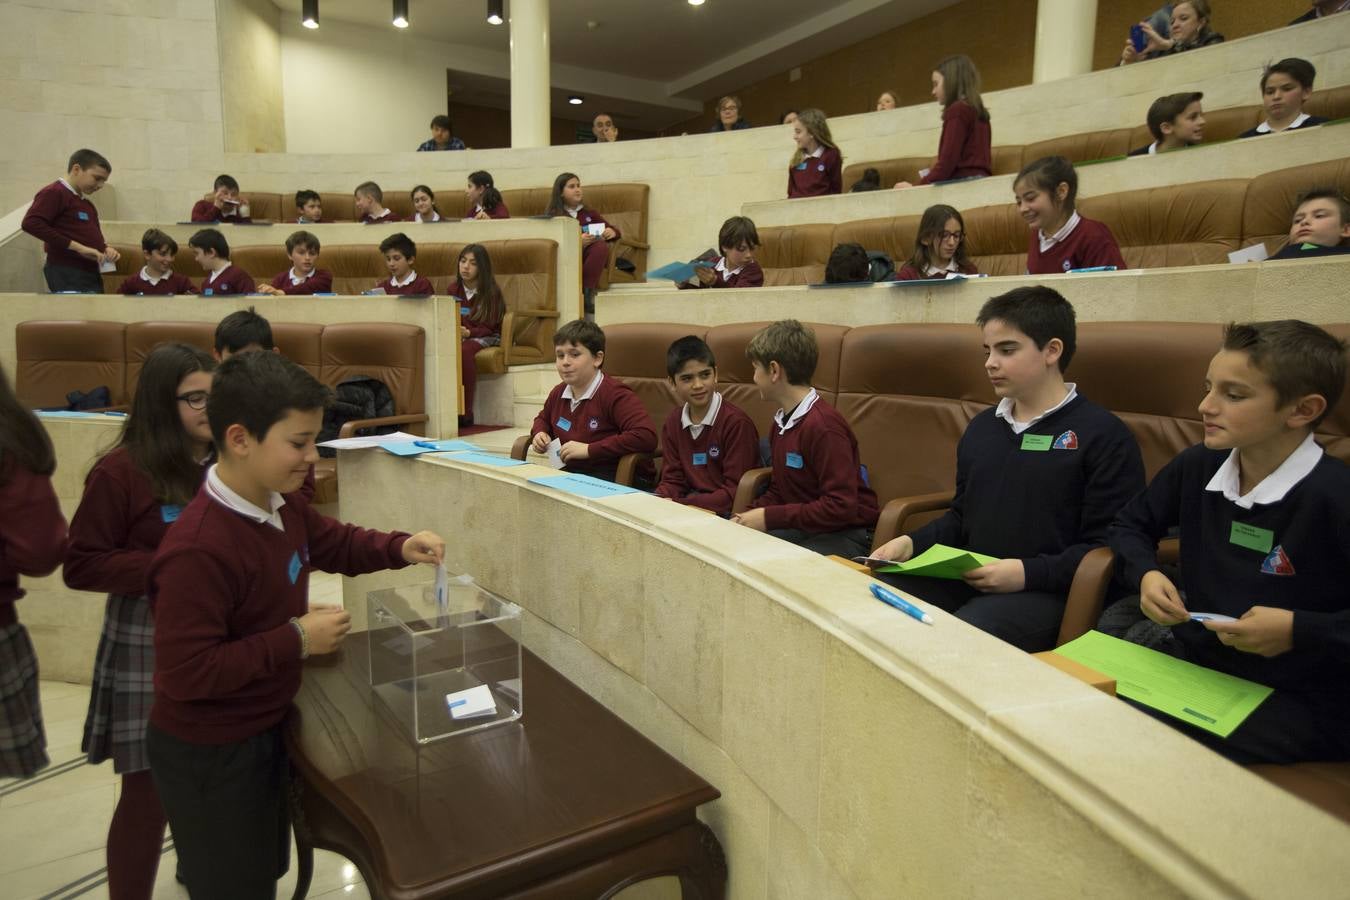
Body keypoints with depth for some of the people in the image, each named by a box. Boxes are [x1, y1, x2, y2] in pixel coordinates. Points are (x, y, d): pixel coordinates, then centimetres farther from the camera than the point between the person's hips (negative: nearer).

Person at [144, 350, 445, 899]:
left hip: (264, 727, 9)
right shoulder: (197, 550, -34)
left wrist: (400, 549, -6)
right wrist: (297, 641, -27)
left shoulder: (282, 505, -5)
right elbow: (186, 673, -32)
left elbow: (334, 544, 12)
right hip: (209, 753, -9)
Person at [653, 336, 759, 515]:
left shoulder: (736, 423, -13)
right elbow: (672, 480, 9)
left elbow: (736, 491, -15)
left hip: (725, 512, -6)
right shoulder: (672, 422, 8)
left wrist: (678, 505, -22)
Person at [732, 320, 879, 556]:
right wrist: (746, 518, -2)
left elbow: (840, 506, -25)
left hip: (845, 534, -8)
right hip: (801, 527, 8)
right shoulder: (781, 423, 9)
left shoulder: (823, 426, -21)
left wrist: (769, 518, -19)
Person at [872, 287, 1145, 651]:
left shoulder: (1102, 434, -3)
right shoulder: (981, 427, 19)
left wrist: (1028, 572, -20)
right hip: (965, 579, 6)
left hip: (1045, 592, -6)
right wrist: (912, 543, 8)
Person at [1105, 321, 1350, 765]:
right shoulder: (1195, 467, 2)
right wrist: (1146, 573, -1)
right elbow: (1131, 524, 17)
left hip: (1295, 697, -5)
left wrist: (1300, 631, -23)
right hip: (1190, 659, 6)